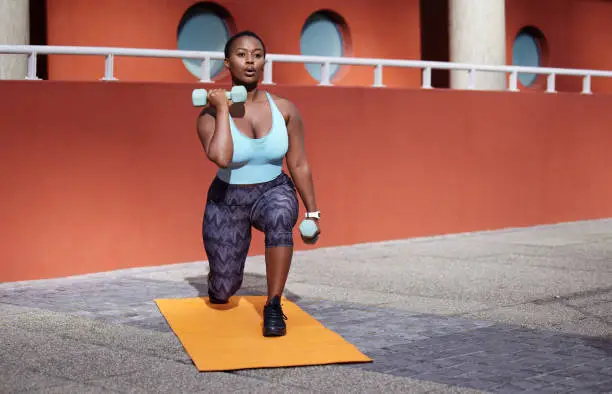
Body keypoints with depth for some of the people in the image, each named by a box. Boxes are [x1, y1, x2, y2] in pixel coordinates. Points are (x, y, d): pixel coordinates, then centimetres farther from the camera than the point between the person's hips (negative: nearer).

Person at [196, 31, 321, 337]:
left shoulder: (284, 109, -10)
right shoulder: (210, 115, -16)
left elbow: (299, 165, -1)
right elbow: (221, 158, -36)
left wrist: (312, 213, 0)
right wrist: (223, 109, -28)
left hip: (273, 192, 1)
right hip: (228, 200, 0)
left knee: (280, 215, -38)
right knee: (223, 293, 0)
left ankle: (273, 307, -26)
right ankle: (219, 276, 42)